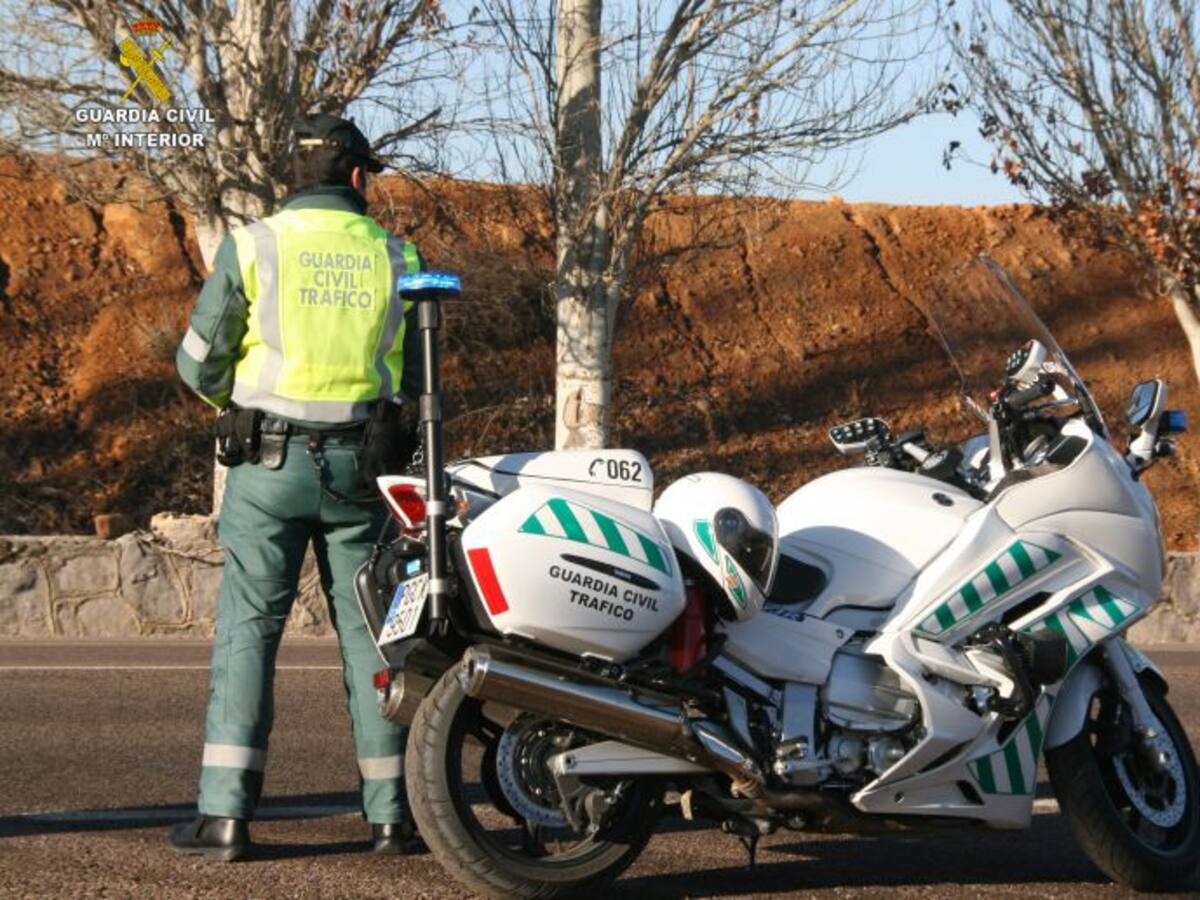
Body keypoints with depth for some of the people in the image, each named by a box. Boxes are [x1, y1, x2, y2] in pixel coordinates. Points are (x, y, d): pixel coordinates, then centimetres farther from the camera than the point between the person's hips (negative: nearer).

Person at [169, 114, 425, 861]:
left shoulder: (252, 246, -2)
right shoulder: (397, 256, 5)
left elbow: (200, 364, 2)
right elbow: (416, 379, 10)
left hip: (269, 463, -2)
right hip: (362, 464, 2)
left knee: (248, 630, 0)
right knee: (370, 632, 8)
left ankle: (225, 812, -6)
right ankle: (391, 812, 9)